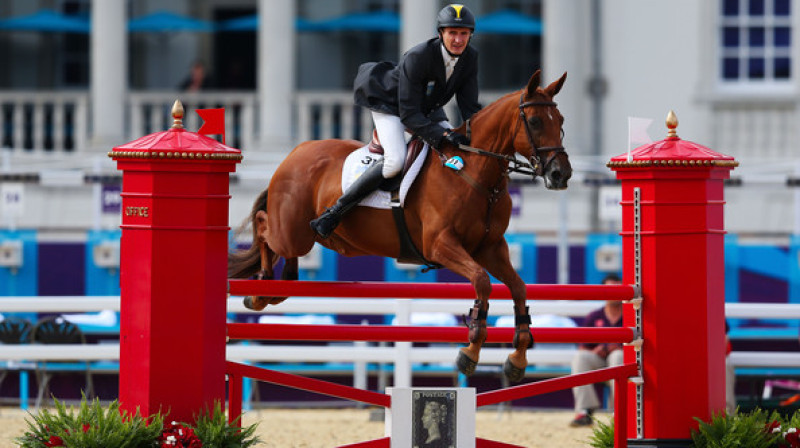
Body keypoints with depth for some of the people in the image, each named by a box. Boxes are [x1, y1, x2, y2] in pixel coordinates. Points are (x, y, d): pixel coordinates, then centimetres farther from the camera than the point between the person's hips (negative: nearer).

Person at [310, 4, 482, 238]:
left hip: (428, 108, 8)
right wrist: (441, 135, -46)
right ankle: (335, 212, -23)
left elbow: (469, 106, -10)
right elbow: (409, 115, -34)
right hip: (390, 105, -8)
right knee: (396, 160, -30)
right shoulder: (417, 58, -35)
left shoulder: (470, 57, -15)